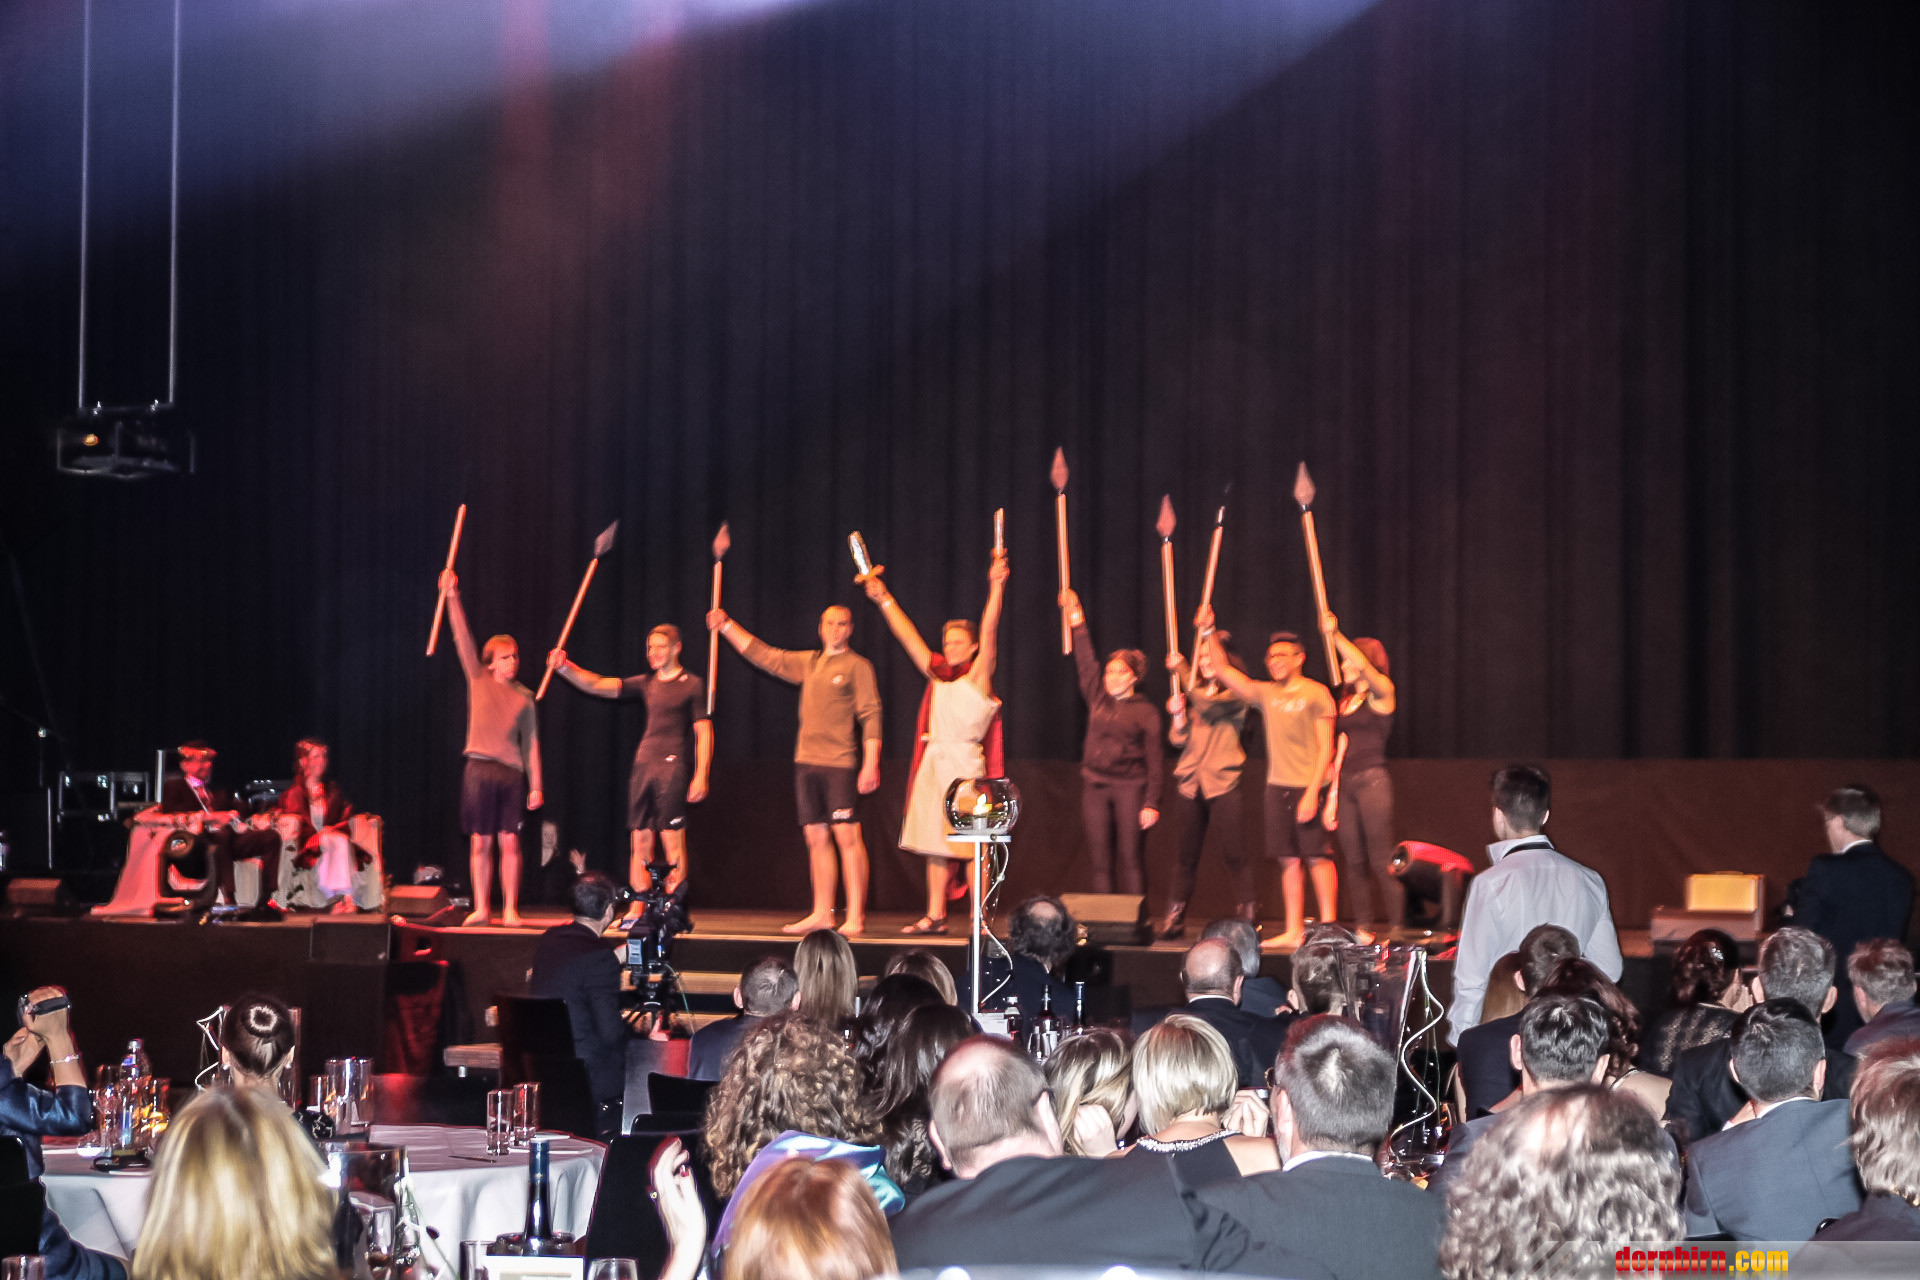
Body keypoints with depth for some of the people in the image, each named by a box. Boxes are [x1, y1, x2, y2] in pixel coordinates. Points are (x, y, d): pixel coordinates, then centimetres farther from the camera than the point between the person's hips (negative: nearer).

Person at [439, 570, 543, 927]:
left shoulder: (524, 696, 11)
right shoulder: (478, 680, 9)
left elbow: (531, 742, 11)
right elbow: (463, 639, 0)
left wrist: (536, 785, 6)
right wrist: (452, 597, -9)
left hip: (512, 773, 1)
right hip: (480, 769, -1)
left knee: (510, 843, -1)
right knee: (479, 843, 1)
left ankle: (509, 910, 3)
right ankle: (481, 908, 7)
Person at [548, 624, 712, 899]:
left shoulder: (693, 685, 3)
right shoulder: (647, 683, 17)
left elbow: (704, 732, -2)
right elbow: (598, 685, 9)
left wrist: (701, 776, -10)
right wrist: (565, 668, -6)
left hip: (673, 766, -6)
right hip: (642, 764, 6)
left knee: (672, 840, -9)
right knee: (639, 840, 4)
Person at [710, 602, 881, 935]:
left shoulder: (857, 666, -1)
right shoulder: (808, 663, 17)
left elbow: (870, 715, -7)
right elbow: (764, 655, 24)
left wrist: (871, 763, -15)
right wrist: (727, 627, 22)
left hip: (840, 762, -6)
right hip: (807, 760, 7)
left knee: (846, 835, -10)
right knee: (817, 837, 7)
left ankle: (856, 917, -12)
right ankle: (822, 913, 12)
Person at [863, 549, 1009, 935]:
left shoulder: (978, 677, -2)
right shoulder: (938, 675, 13)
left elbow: (989, 632, -13)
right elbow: (908, 636, 17)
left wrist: (996, 587, -22)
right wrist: (884, 599, 17)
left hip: (966, 763, -6)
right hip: (933, 762, 6)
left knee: (971, 844, -7)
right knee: (936, 843, 8)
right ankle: (935, 915, 13)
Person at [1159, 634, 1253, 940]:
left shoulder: (1236, 693, 2)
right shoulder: (1193, 691, 16)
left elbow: (1208, 703, -17)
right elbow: (1179, 740, 12)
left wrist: (1181, 669, -9)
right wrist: (1177, 715, -8)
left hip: (1223, 780, -4)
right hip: (1191, 782, 4)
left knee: (1234, 852, -8)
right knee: (1186, 854, 5)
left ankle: (1249, 922, -6)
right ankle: (1174, 920, 10)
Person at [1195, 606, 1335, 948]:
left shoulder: (1316, 694, -3)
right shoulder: (1267, 694, 13)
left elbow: (1326, 748, -7)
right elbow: (1225, 671, 13)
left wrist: (1312, 792, -15)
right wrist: (1208, 632, 2)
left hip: (1308, 786, -5)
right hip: (1277, 786, 5)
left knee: (1317, 857, -5)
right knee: (1289, 859, 5)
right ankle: (1294, 931, 9)